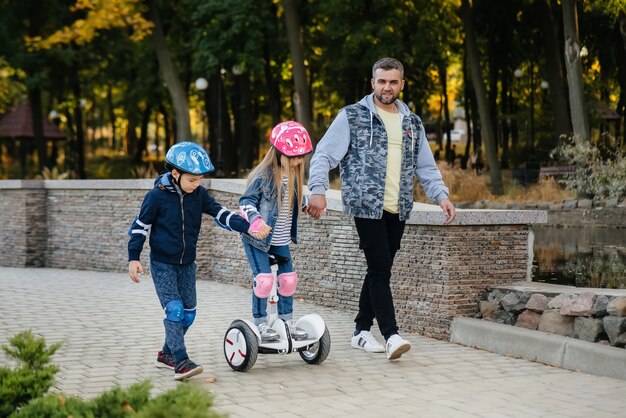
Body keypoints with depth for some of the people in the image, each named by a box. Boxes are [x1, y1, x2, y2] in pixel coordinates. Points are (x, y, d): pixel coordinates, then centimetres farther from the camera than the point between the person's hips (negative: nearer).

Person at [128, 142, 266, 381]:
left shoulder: (199, 194, -2)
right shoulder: (157, 196, -15)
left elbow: (221, 214, -2)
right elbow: (140, 226, -8)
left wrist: (247, 227, -16)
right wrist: (133, 258, -12)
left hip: (187, 264, 6)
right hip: (162, 264, -6)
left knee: (188, 313, 9)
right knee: (174, 310, -17)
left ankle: (167, 354, 26)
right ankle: (181, 362, -19)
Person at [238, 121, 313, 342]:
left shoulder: (293, 175, 3)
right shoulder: (263, 176, -19)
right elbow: (246, 201, -17)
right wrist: (255, 219, -33)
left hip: (281, 241, 7)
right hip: (257, 239, -7)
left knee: (289, 279, 7)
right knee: (264, 279, -14)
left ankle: (286, 320, 23)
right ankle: (260, 323, 3)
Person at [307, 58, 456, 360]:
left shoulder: (412, 123, 16)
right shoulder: (352, 117, 1)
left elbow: (426, 167, 18)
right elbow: (324, 155, -3)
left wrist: (441, 195, 3)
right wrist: (318, 190, -17)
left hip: (398, 210, 6)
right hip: (367, 206, -5)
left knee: (380, 270, 10)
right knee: (380, 269, -13)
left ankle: (362, 331, 21)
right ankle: (391, 335, -15)